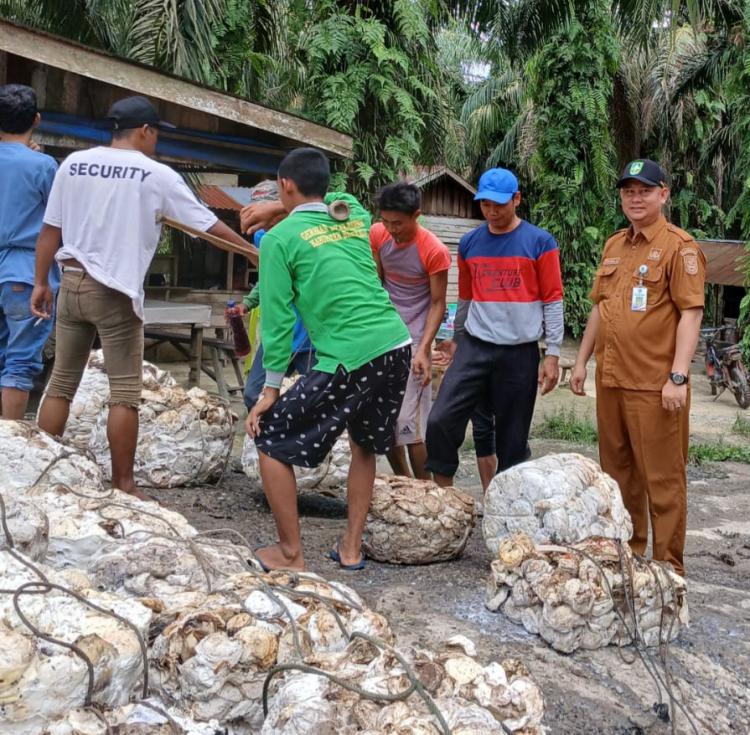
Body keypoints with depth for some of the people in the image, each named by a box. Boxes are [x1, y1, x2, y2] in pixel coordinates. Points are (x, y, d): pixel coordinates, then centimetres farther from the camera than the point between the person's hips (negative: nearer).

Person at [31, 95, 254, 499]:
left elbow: (49, 229, 6)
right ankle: (123, 486, 4)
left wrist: (41, 282, 14)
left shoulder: (74, 162, 6)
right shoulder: (156, 174, -6)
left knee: (61, 384, 14)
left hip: (72, 284, 5)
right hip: (115, 292, -5)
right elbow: (208, 223, -1)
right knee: (125, 393, 1)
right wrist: (253, 250, 10)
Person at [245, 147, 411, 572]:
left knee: (272, 441, 8)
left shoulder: (280, 238, -1)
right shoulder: (354, 214, 14)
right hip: (397, 347, 7)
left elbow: (277, 316, -4)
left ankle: (291, 555, 11)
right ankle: (351, 548, 28)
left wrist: (271, 388, 0)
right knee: (365, 445, 25)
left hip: (348, 361, -6)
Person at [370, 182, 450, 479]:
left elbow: (438, 303, -10)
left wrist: (423, 350, -18)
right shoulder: (378, 235, -2)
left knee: (409, 426, -8)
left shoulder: (434, 251, -16)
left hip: (412, 342, -6)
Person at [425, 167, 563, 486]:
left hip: (520, 352, -3)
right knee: (440, 420, -9)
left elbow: (552, 301, -3)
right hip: (474, 348, 3)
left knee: (512, 436, 5)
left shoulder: (539, 242, -3)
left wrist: (552, 354, -6)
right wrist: (457, 337, 24)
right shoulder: (469, 243, 7)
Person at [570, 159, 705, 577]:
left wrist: (678, 377, -19)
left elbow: (691, 313, -13)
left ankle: (669, 567, 11)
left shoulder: (679, 247, -8)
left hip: (655, 385, -7)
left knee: (662, 477, 0)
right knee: (618, 471, 15)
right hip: (611, 380, 7)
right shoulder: (615, 245, 15)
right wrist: (583, 360, 18)